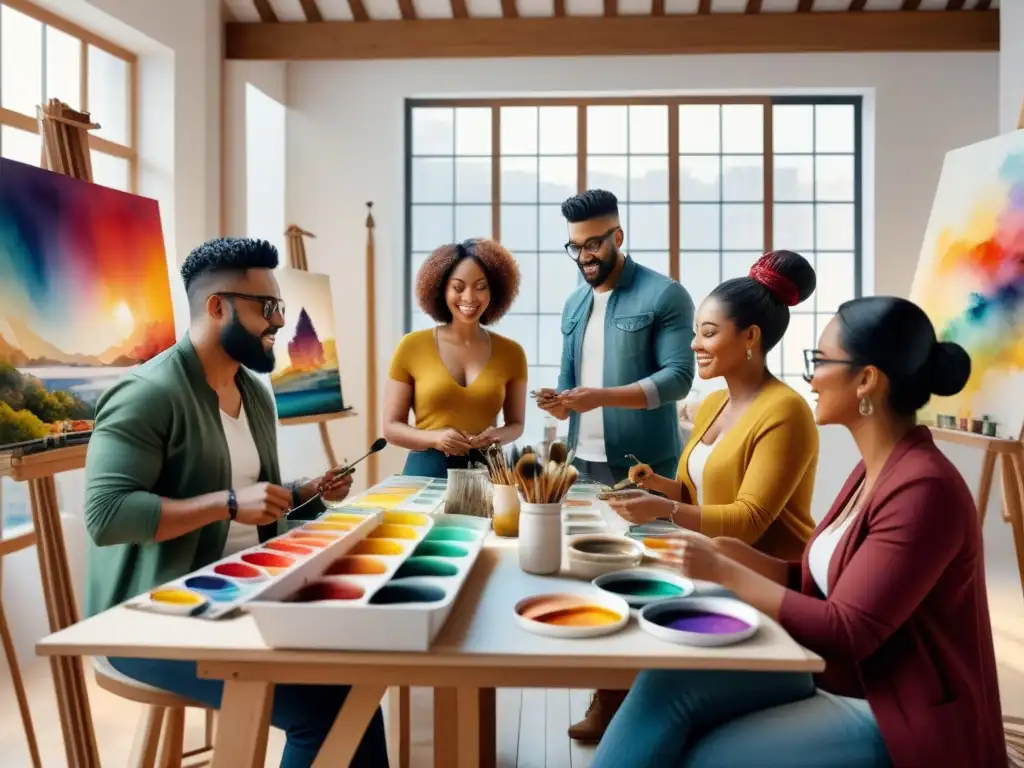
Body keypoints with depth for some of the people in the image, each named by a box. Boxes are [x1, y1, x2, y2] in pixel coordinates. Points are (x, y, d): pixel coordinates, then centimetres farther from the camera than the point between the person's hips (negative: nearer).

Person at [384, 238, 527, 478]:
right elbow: (391, 426, 0)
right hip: (425, 471, -1)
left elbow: (516, 423, 12)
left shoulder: (511, 352, 2)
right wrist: (434, 438, -17)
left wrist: (499, 436, -10)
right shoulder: (412, 346, -3)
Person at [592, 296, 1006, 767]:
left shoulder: (923, 489, -22)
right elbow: (817, 584, 9)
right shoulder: (873, 469, 6)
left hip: (900, 719, -7)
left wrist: (723, 572, -17)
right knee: (666, 684, -12)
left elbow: (845, 632, -23)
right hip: (832, 677, 7)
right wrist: (729, 551, -4)